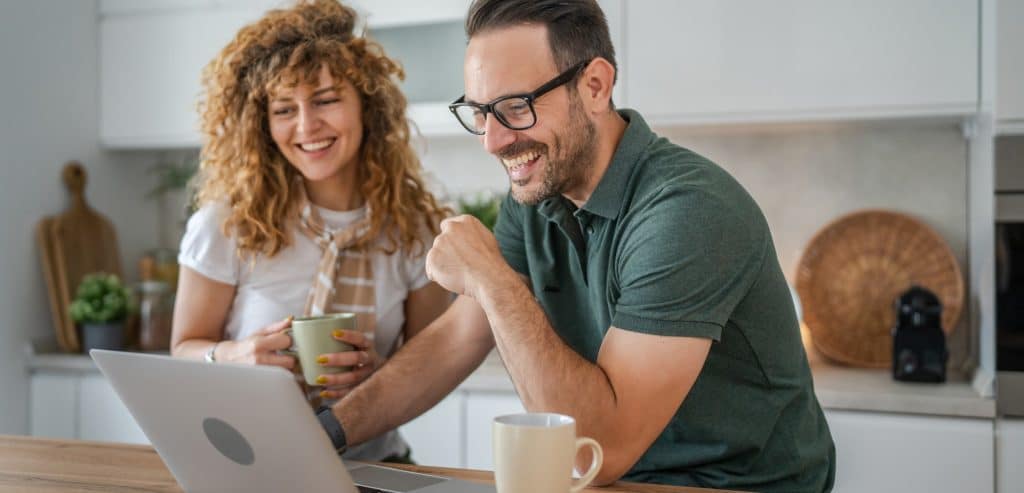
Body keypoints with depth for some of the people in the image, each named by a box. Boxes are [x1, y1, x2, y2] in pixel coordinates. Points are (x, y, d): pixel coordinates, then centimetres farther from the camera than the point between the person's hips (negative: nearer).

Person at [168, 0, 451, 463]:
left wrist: (379, 371, -16)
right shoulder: (229, 222, -7)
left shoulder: (415, 229, -2)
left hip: (367, 464, 1)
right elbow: (186, 349, 4)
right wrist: (234, 356, -18)